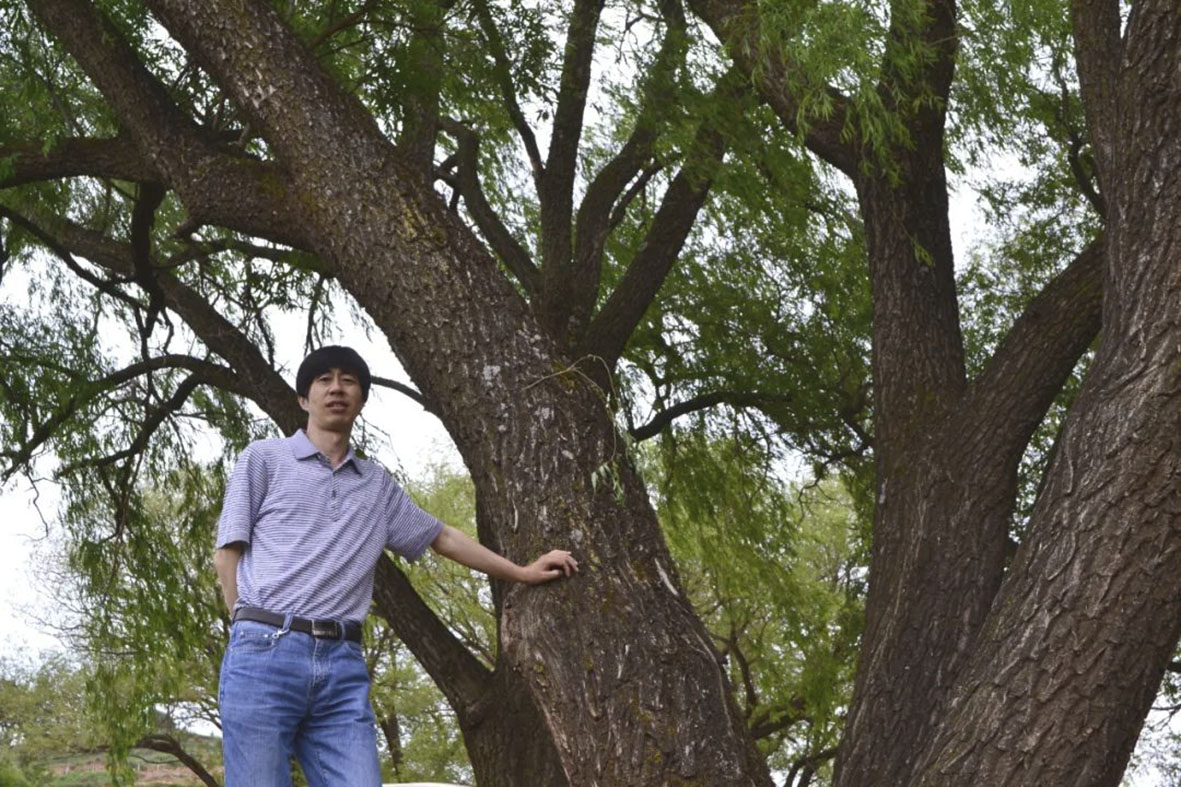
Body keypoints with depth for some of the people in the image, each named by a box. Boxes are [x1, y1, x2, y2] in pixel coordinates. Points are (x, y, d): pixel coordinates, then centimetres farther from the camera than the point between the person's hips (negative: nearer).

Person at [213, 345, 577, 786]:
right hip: (265, 654, -4)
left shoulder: (377, 484, 25)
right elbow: (227, 555, 8)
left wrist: (522, 573, 35)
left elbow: (441, 538, 34)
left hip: (343, 665, 4)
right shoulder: (264, 459, 12)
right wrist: (254, 632, -2)